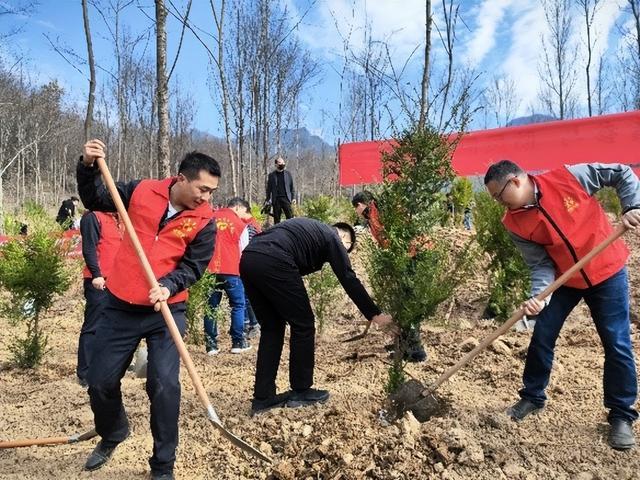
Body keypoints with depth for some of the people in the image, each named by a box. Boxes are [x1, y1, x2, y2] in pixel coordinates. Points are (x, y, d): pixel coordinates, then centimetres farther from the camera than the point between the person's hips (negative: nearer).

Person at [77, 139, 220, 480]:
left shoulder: (204, 222, -8)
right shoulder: (141, 191, -4)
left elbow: (194, 267, -7)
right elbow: (95, 201, 7)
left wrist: (168, 285, -25)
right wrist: (88, 167, -9)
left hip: (166, 312, -2)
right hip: (120, 307, 2)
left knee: (164, 385, -11)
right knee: (100, 382, 12)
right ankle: (112, 434, 45)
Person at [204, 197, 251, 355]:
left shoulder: (210, 217, 12)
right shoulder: (240, 224, 1)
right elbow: (244, 251, 4)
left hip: (210, 269, 3)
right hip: (230, 270, -3)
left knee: (211, 307, 9)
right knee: (238, 305, 10)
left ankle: (211, 345, 9)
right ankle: (238, 343, 10)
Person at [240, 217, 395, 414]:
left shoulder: (311, 228, 35)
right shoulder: (332, 237, 14)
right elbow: (349, 280, 8)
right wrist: (374, 314, 12)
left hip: (247, 259, 8)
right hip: (273, 263, -8)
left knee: (271, 328, 17)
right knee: (303, 325, 8)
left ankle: (263, 397, 18)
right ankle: (301, 392, 18)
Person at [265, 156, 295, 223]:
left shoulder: (288, 173, 10)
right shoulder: (271, 175, 7)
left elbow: (292, 186, 10)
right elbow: (269, 188, 9)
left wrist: (293, 197, 4)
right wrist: (268, 200, 4)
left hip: (286, 198, 0)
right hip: (276, 199, 0)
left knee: (290, 216, -7)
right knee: (276, 218, 4)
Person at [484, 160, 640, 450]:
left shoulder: (568, 177, -21)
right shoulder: (515, 224, -13)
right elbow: (541, 264, -12)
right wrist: (538, 296, -28)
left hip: (607, 272, -2)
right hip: (564, 279, 3)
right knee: (542, 337, 4)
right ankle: (533, 397, 25)